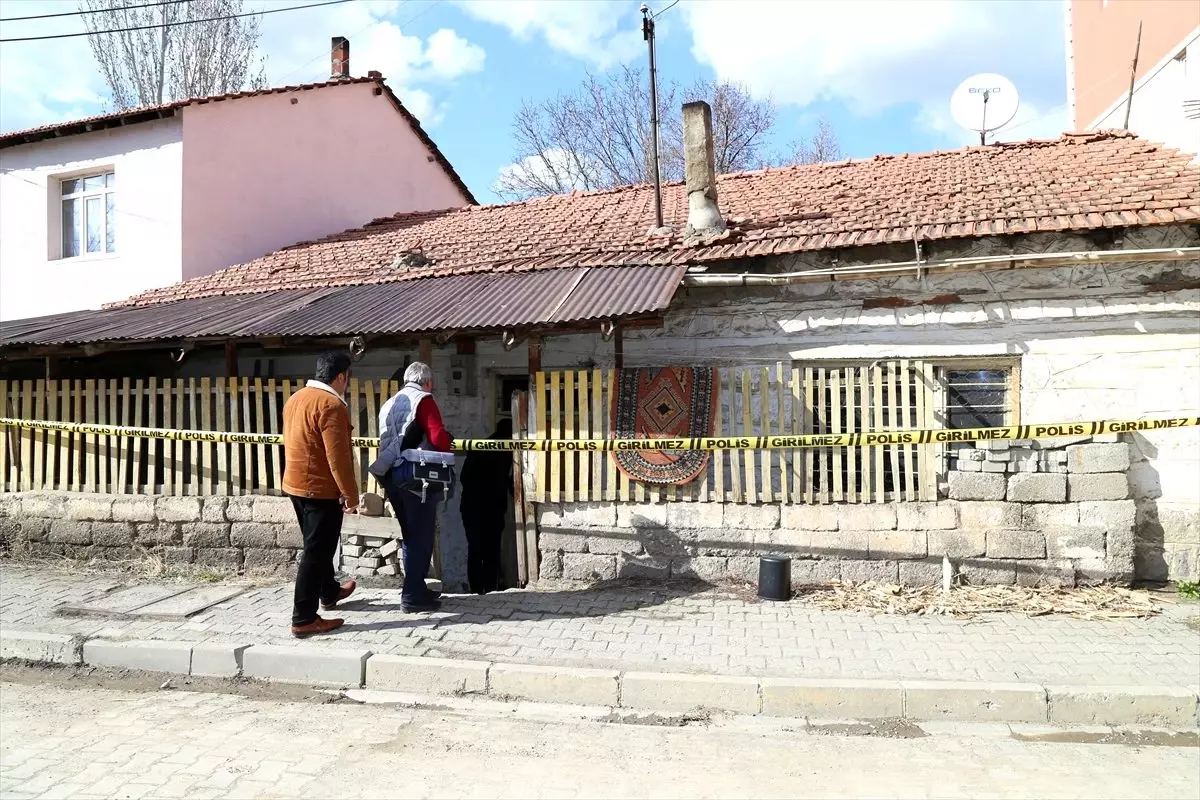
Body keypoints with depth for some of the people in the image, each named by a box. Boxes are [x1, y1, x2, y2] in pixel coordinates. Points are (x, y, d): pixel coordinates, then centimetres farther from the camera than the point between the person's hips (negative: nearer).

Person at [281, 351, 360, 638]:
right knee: (316, 552, -3)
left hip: (295, 484, 10)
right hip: (321, 489, -9)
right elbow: (338, 457, -23)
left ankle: (329, 592, 42)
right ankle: (303, 619, 2)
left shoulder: (295, 399, 10)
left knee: (318, 545, 24)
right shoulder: (331, 404, -19)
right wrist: (351, 494, -16)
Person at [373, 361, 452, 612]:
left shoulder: (389, 403, 18)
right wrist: (446, 446, 2)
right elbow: (439, 439, -18)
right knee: (421, 536, 0)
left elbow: (386, 442, 17)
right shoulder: (423, 400, -7)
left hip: (391, 476, 8)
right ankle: (413, 596, 3)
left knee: (410, 536, 18)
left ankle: (415, 588, 26)